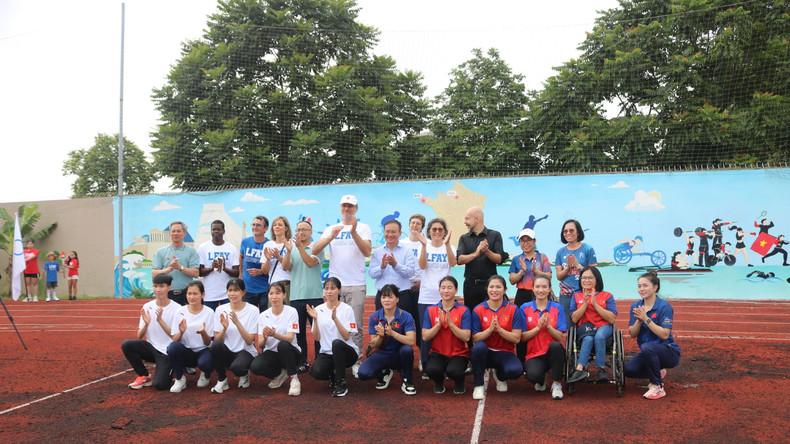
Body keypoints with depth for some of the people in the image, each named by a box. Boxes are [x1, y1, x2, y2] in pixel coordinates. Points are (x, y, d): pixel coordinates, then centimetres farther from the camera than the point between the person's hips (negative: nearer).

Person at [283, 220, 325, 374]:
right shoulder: (292, 249, 13)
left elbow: (310, 262, -14)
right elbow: (285, 266, -2)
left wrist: (300, 247, -21)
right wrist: (288, 251, -17)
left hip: (314, 296, -3)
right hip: (296, 296, 3)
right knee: (299, 331, 8)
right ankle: (302, 362, 18)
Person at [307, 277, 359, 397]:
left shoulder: (347, 309, -7)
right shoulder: (319, 309, 2)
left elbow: (346, 337, -16)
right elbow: (317, 338, -2)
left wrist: (335, 319, -28)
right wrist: (315, 319, -16)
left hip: (346, 352, -2)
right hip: (326, 352, 2)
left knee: (336, 343, -37)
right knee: (316, 372, -29)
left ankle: (342, 383, -18)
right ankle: (333, 374, 10)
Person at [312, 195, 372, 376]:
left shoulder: (363, 228, 5)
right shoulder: (331, 229, 12)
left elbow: (367, 252, -10)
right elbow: (315, 250, -1)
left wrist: (354, 232, -21)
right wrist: (331, 237, -17)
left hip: (356, 285, -2)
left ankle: (356, 362, 7)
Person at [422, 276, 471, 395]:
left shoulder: (464, 310, -2)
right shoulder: (430, 310, 3)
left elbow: (466, 337, -10)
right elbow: (425, 337, -3)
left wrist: (450, 323, -21)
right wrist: (439, 323, -16)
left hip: (458, 353, -1)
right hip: (437, 353, 1)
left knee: (453, 371, -32)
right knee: (432, 369, -31)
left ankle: (459, 384, 6)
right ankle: (439, 383, 7)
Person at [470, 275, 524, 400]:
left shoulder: (513, 309, -1)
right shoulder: (478, 310, -1)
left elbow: (516, 338, -7)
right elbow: (475, 338, -6)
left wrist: (499, 329, -20)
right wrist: (490, 329, -21)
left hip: (505, 353, 1)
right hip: (485, 352, 0)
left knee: (516, 370, -31)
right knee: (479, 347, -36)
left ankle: (500, 376, 9)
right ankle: (478, 385, -14)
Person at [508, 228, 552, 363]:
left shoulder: (542, 257, 6)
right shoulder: (516, 259, 11)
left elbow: (548, 276, -2)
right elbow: (512, 280, 4)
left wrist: (535, 270, -16)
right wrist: (522, 271, -11)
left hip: (538, 296, -2)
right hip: (522, 296, 2)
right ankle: (521, 360, 9)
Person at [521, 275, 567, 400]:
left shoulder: (558, 308, 2)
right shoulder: (525, 308, 2)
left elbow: (560, 337, -4)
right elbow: (523, 337, -1)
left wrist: (548, 326, -22)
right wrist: (537, 327, -17)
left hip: (553, 352, 0)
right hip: (534, 354, 0)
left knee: (555, 345, -37)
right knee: (533, 375, -33)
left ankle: (556, 384, -15)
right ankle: (541, 380, 9)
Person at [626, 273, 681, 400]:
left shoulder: (664, 306, -13)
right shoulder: (635, 306, 4)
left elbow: (664, 335, -20)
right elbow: (632, 334, 0)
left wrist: (646, 319, -24)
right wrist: (639, 320, -18)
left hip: (669, 352, -6)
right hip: (648, 353, 6)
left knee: (647, 347, -37)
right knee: (629, 370, -19)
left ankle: (657, 387, -17)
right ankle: (658, 373, 13)